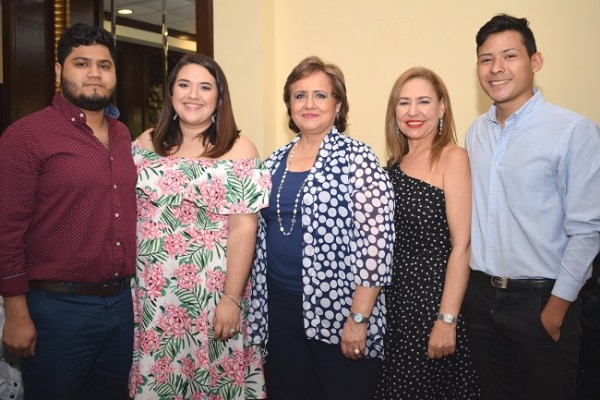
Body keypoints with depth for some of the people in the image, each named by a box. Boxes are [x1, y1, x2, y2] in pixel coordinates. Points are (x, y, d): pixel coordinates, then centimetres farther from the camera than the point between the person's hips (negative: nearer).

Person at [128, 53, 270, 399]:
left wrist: (231, 298, -14)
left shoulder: (238, 149, -6)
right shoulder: (147, 143, 6)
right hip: (150, 294, 3)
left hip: (211, 293, -3)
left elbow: (243, 230, -10)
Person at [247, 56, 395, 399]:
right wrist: (255, 305, 11)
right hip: (279, 310, 6)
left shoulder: (357, 159, -9)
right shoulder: (274, 162, 8)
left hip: (339, 312, -5)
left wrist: (359, 319, -17)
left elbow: (377, 240, -15)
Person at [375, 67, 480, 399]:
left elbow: (461, 245, -15)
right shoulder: (395, 164, 9)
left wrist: (447, 320, -18)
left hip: (433, 296, -6)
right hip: (394, 298, 6)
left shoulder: (453, 157, -10)